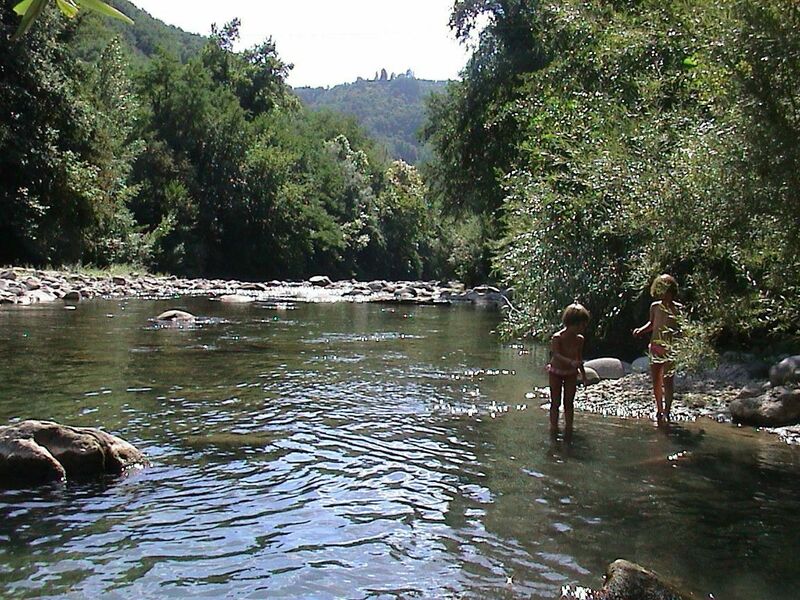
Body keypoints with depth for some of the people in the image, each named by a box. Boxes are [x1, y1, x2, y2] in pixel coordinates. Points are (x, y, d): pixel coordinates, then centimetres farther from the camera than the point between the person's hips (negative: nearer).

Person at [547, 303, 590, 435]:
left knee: (569, 402, 7)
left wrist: (583, 374, 13)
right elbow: (556, 354, -34)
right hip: (556, 372, -4)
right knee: (555, 402, 3)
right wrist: (571, 362, -49)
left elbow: (579, 357, 8)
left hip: (571, 373, 4)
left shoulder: (579, 339, -5)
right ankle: (554, 427, 13)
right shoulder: (557, 337, -22)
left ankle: (568, 426, 16)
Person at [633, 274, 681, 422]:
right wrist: (641, 330, 2)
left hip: (670, 349, -4)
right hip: (655, 347, 4)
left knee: (668, 381, -7)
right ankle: (659, 410, 27)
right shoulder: (655, 307, 3)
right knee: (656, 381, 11)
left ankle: (666, 412, 3)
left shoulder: (678, 309, -8)